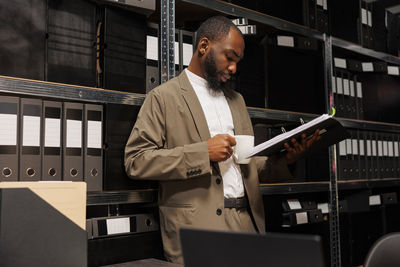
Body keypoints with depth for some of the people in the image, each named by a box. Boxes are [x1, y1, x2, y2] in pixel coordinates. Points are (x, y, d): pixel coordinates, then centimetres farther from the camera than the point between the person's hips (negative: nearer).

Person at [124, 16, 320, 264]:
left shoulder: (236, 99, 19)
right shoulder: (163, 97, -2)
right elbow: (135, 161, -11)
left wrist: (284, 159, 2)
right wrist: (203, 152, -17)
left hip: (248, 220, 6)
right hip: (198, 225, -5)